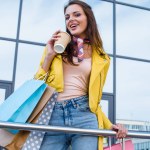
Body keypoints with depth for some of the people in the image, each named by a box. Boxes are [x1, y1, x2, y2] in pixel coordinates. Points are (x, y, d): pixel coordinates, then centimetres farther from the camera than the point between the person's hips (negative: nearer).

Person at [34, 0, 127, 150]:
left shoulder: (101, 59, 14)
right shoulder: (56, 46, 14)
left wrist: (108, 125, 6)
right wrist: (49, 56, -1)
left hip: (84, 116, 1)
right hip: (53, 116, 0)